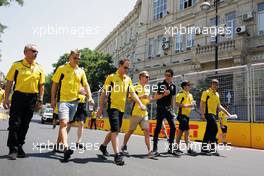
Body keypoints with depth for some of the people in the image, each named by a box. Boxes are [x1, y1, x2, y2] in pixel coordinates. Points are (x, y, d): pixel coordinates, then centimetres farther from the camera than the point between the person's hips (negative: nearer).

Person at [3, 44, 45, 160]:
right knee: (15, 123, -3)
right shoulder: (17, 65, 0)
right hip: (18, 96, -3)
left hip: (32, 98, 3)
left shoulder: (39, 68, 8)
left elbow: (41, 85, 10)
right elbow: (9, 83, 1)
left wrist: (40, 100, 5)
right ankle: (13, 149, 7)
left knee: (25, 124, 9)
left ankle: (19, 147, 22)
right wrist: (6, 98, -5)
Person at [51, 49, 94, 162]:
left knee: (66, 124, 14)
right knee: (63, 123, -16)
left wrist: (89, 97, 0)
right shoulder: (62, 69, -1)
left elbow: (86, 85, 14)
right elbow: (55, 84, 0)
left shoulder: (81, 71, 10)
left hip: (74, 101, 5)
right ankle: (66, 148, -25)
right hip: (63, 100, -5)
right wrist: (53, 99, -4)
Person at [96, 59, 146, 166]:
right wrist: (101, 108, -5)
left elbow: (132, 93, 9)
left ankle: (103, 146, 38)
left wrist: (140, 104, -5)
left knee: (115, 130, 16)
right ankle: (117, 155, -10)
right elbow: (104, 93, -3)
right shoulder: (111, 77, -5)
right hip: (113, 107, -6)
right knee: (115, 130, -13)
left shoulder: (128, 79, 10)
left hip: (122, 109, 6)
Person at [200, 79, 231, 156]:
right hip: (208, 113, -8)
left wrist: (227, 112, 16)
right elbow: (202, 103, -9)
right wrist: (202, 114, -18)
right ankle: (213, 149, -12)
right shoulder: (206, 92, -4)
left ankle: (204, 148, 16)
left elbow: (219, 106, 23)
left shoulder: (217, 94, 18)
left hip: (214, 114, 8)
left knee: (209, 132, 9)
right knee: (215, 129, -17)